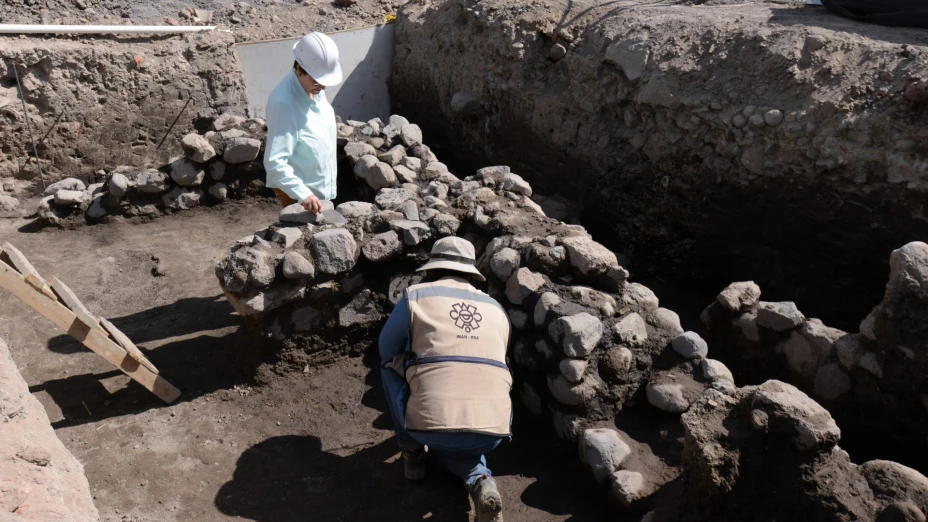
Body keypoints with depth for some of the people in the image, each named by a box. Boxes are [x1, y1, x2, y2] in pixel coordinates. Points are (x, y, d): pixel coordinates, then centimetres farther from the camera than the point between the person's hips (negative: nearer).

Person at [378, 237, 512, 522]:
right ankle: (481, 482, 7)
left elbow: (387, 350, 23)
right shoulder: (496, 309, 19)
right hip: (491, 430, 4)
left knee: (392, 365, 23)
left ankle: (412, 453, 25)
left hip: (430, 424, -3)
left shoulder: (414, 295, 8)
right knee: (450, 444, 38)